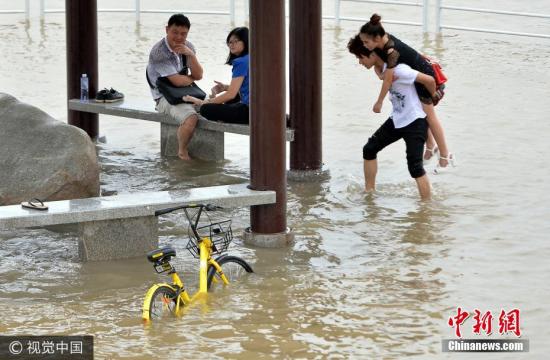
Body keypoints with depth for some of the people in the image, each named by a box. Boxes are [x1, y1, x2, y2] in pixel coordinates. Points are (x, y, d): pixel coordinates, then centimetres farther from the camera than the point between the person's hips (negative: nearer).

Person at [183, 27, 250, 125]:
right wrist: (225, 87, 13)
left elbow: (231, 94, -14)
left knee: (206, 110, -18)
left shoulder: (241, 62, -12)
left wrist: (202, 102, -7)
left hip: (250, 110, -10)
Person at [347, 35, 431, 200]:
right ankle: (369, 191, 23)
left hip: (415, 121, -9)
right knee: (369, 149, 10)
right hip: (397, 119, 9)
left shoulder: (397, 70, -27)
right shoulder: (380, 68, 1)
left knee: (415, 167, -14)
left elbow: (429, 80, -25)